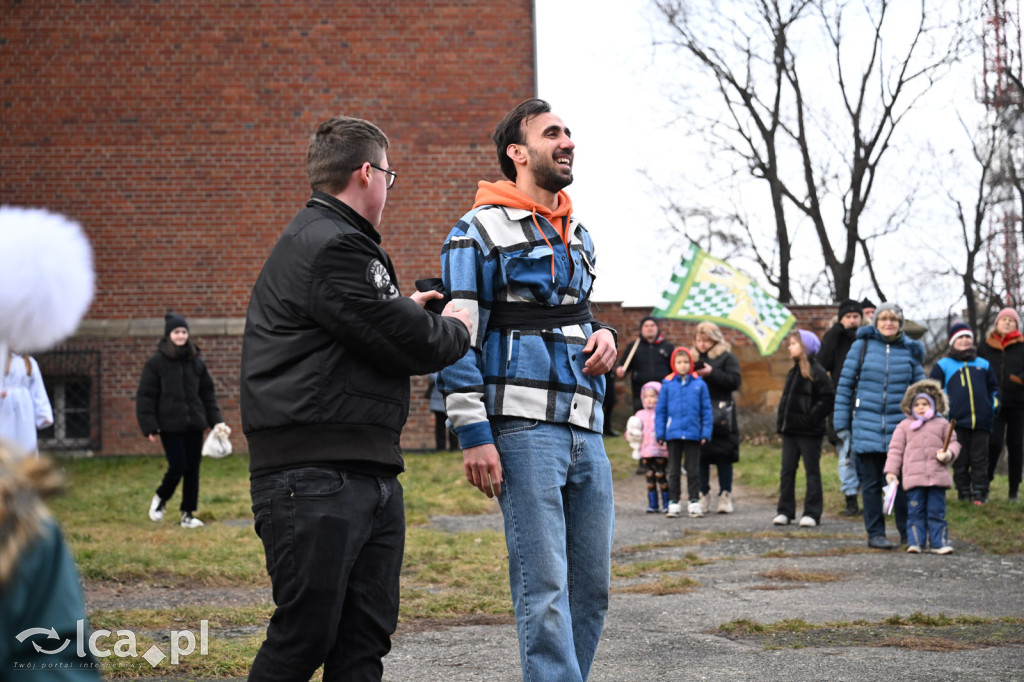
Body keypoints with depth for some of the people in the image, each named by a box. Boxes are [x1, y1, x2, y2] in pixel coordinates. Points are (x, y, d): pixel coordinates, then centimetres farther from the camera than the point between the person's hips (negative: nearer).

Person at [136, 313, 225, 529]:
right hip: (170, 425, -4)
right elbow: (145, 396, -3)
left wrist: (216, 421, 7)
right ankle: (160, 499, 20)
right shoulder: (156, 363, -3)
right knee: (178, 467, -8)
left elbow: (208, 393, 14)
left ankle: (188, 514, 13)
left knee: (193, 470, 3)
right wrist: (149, 426, -9)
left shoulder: (196, 362, 9)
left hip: (194, 424, 4)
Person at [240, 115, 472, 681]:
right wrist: (454, 330, 5)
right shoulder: (326, 247, -14)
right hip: (314, 479, -11)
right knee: (305, 635, -6)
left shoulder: (338, 242, 22)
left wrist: (404, 311, 27)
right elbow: (408, 345, -15)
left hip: (370, 474, 11)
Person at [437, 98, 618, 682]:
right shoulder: (479, 232, -2)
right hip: (524, 428, -7)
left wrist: (602, 334, 9)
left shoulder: (578, 235, 20)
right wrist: (474, 435, -14)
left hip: (586, 429, 7)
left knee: (592, 584, 6)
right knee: (544, 586, -9)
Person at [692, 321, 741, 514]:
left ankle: (725, 496, 5)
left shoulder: (726, 357, 3)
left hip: (720, 415, -3)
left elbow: (734, 382, -7)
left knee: (723, 456, -1)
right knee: (699, 456, 3)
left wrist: (711, 373, -14)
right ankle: (703, 496, 10)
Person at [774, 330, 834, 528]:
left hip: (809, 431, -8)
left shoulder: (816, 372, -10)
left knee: (812, 471, 1)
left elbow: (828, 398, -16)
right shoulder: (794, 372, 15)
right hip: (790, 430, 8)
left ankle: (812, 513, 4)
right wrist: (782, 421, 11)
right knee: (787, 471, 7)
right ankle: (785, 511, 13)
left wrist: (812, 417, -18)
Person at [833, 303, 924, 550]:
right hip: (867, 425, -1)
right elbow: (845, 385, 4)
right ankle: (875, 534, 12)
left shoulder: (909, 351, 7)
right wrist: (841, 424, 0)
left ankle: (908, 532, 15)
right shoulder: (862, 346, 2)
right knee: (871, 483, 4)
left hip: (901, 426, 1)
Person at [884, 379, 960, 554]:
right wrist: (891, 471, 1)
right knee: (915, 512, 0)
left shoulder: (942, 424, 11)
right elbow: (896, 449, 8)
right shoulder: (905, 426, 9)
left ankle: (939, 543, 6)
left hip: (937, 476, 1)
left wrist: (949, 453, -8)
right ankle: (915, 543, 3)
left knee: (937, 512, 3)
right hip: (913, 478, -1)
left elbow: (953, 442, 15)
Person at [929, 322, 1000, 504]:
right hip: (957, 421, -2)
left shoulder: (983, 364, 19)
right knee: (960, 460, 1)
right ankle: (963, 493, 7)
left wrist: (995, 402, 12)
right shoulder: (943, 365, 10)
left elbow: (993, 386, 29)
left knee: (980, 459, 0)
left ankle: (979, 494, 3)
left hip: (981, 421, 2)